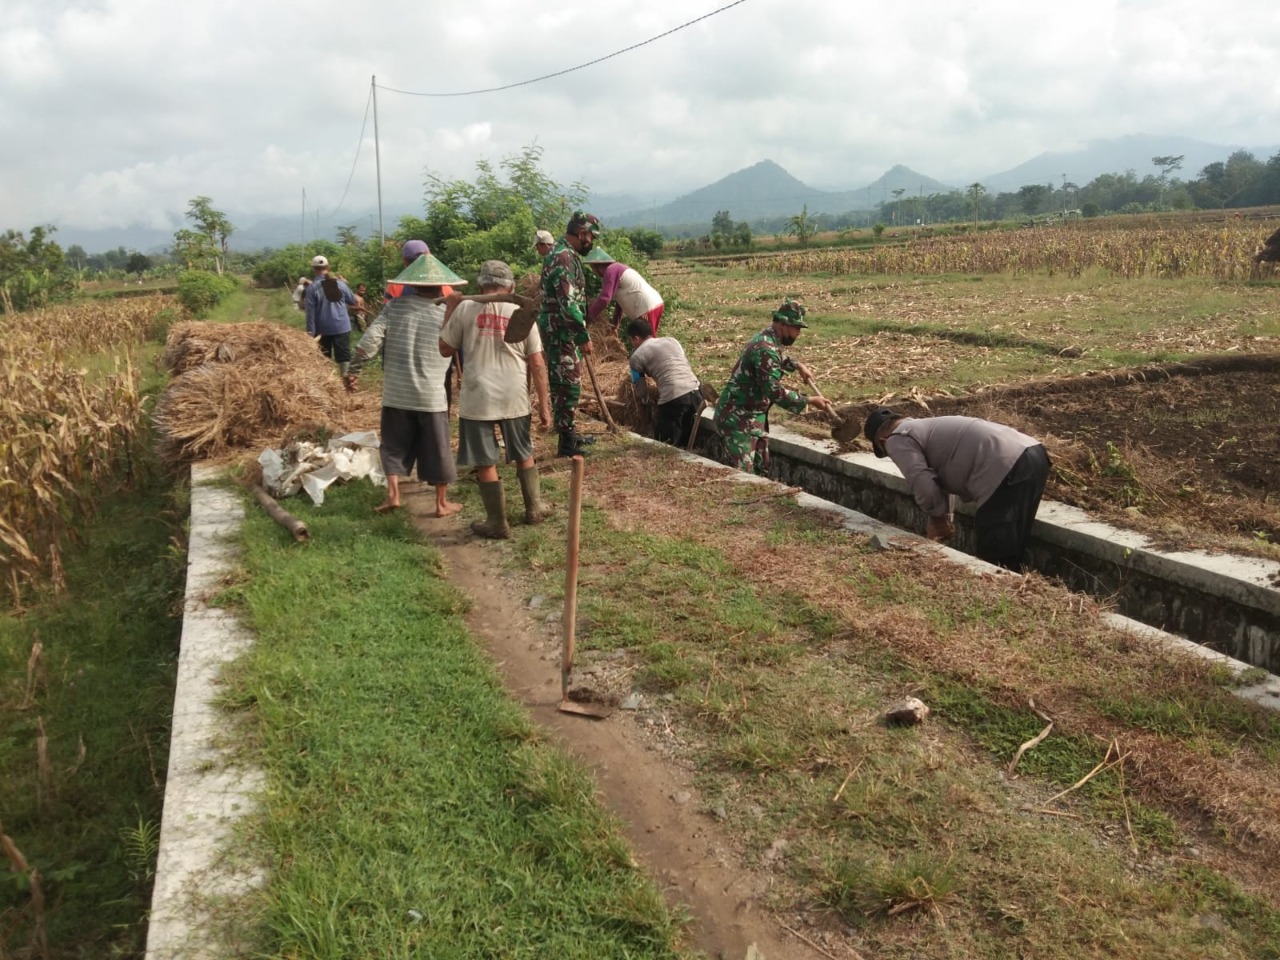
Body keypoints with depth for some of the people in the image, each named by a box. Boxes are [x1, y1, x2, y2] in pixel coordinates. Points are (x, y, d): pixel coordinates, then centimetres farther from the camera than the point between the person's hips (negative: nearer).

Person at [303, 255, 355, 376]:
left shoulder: (312, 288, -6)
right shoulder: (340, 283, -1)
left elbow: (310, 312, -9)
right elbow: (353, 301, 12)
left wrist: (310, 332, -6)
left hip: (323, 329, -1)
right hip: (342, 326, 1)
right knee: (343, 356, 4)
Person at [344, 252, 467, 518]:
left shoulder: (395, 307, -2)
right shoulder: (447, 315, -5)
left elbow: (369, 341, -6)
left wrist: (353, 371, 1)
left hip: (396, 393, 1)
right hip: (432, 395, -1)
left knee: (395, 444, 15)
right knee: (436, 448, 9)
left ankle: (392, 493, 6)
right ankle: (442, 502, 17)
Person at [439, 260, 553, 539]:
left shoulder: (465, 309, -2)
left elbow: (445, 350, 8)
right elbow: (537, 364, 0)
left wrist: (449, 310, 17)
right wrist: (544, 405, 7)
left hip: (478, 399, -2)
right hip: (515, 399, 2)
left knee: (485, 462, 8)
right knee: (524, 455, 22)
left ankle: (497, 523, 14)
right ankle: (534, 509, 31)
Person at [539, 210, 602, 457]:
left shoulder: (565, 254, 15)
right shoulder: (564, 258, -19)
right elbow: (567, 303, -25)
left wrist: (580, 332, 25)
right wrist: (583, 335, -22)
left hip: (564, 331, 11)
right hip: (561, 331, -11)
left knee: (568, 383, 17)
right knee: (568, 385, -7)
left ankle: (568, 432, 27)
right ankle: (566, 442, -3)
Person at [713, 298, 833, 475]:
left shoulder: (768, 339, 9)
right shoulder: (765, 348, -23)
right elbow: (776, 392, -27)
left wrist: (797, 366, 23)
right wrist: (810, 400, -22)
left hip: (754, 416, 11)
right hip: (738, 418, -10)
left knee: (762, 470, 11)